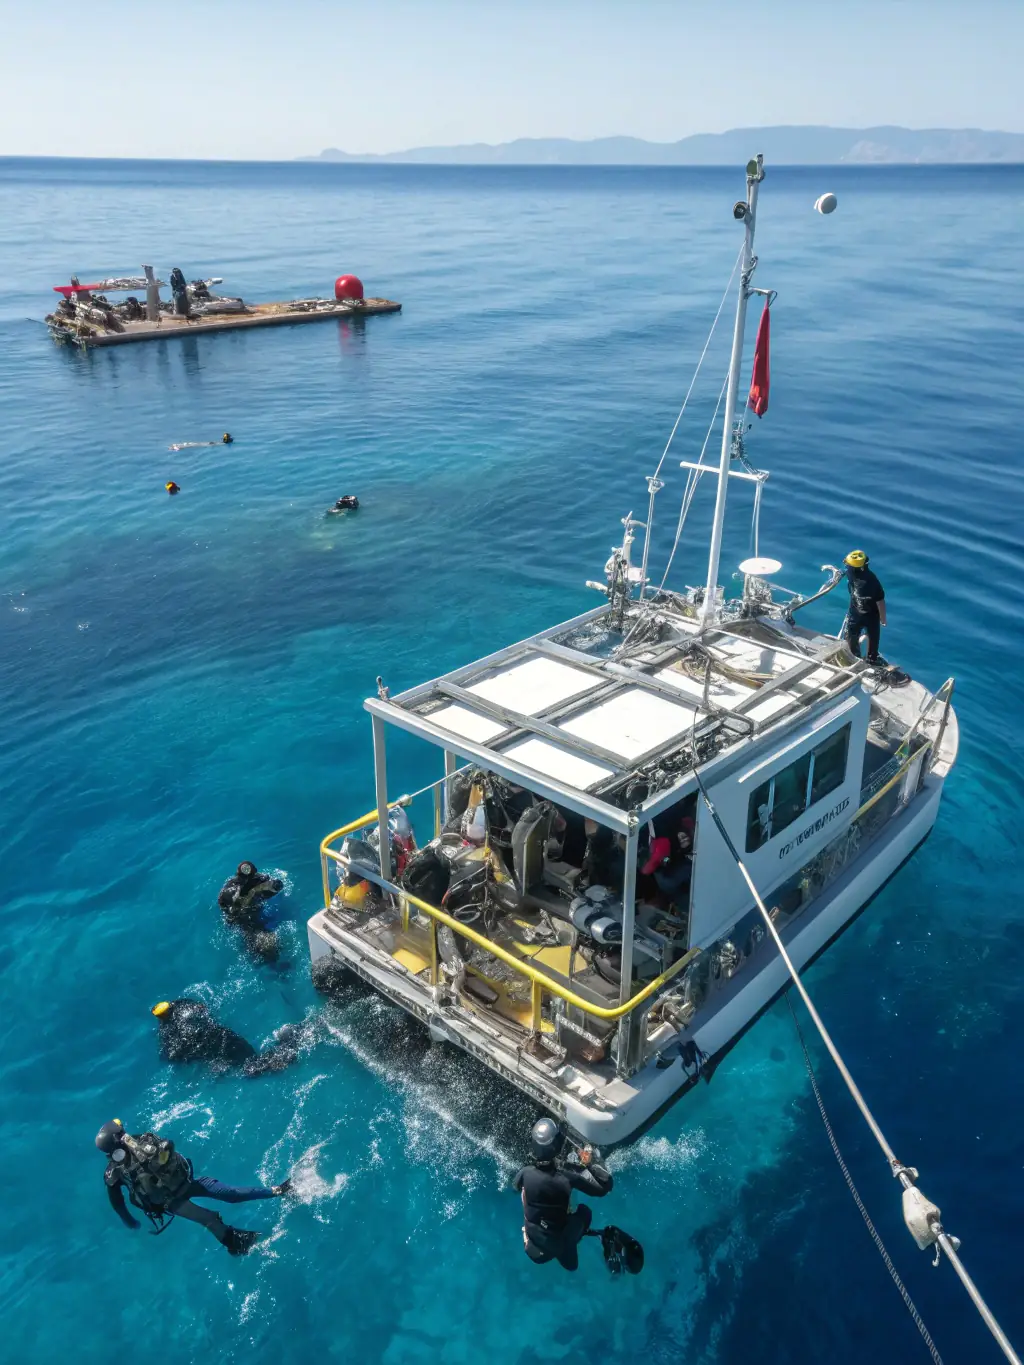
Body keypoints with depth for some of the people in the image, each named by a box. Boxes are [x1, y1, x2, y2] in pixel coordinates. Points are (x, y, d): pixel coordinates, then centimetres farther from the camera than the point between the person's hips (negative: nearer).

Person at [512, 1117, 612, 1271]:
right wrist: (590, 1163, -8)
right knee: (584, 1211, 20)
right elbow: (605, 1186, -20)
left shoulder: (525, 1173, -20)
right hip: (557, 1245, -3)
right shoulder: (568, 1176, -28)